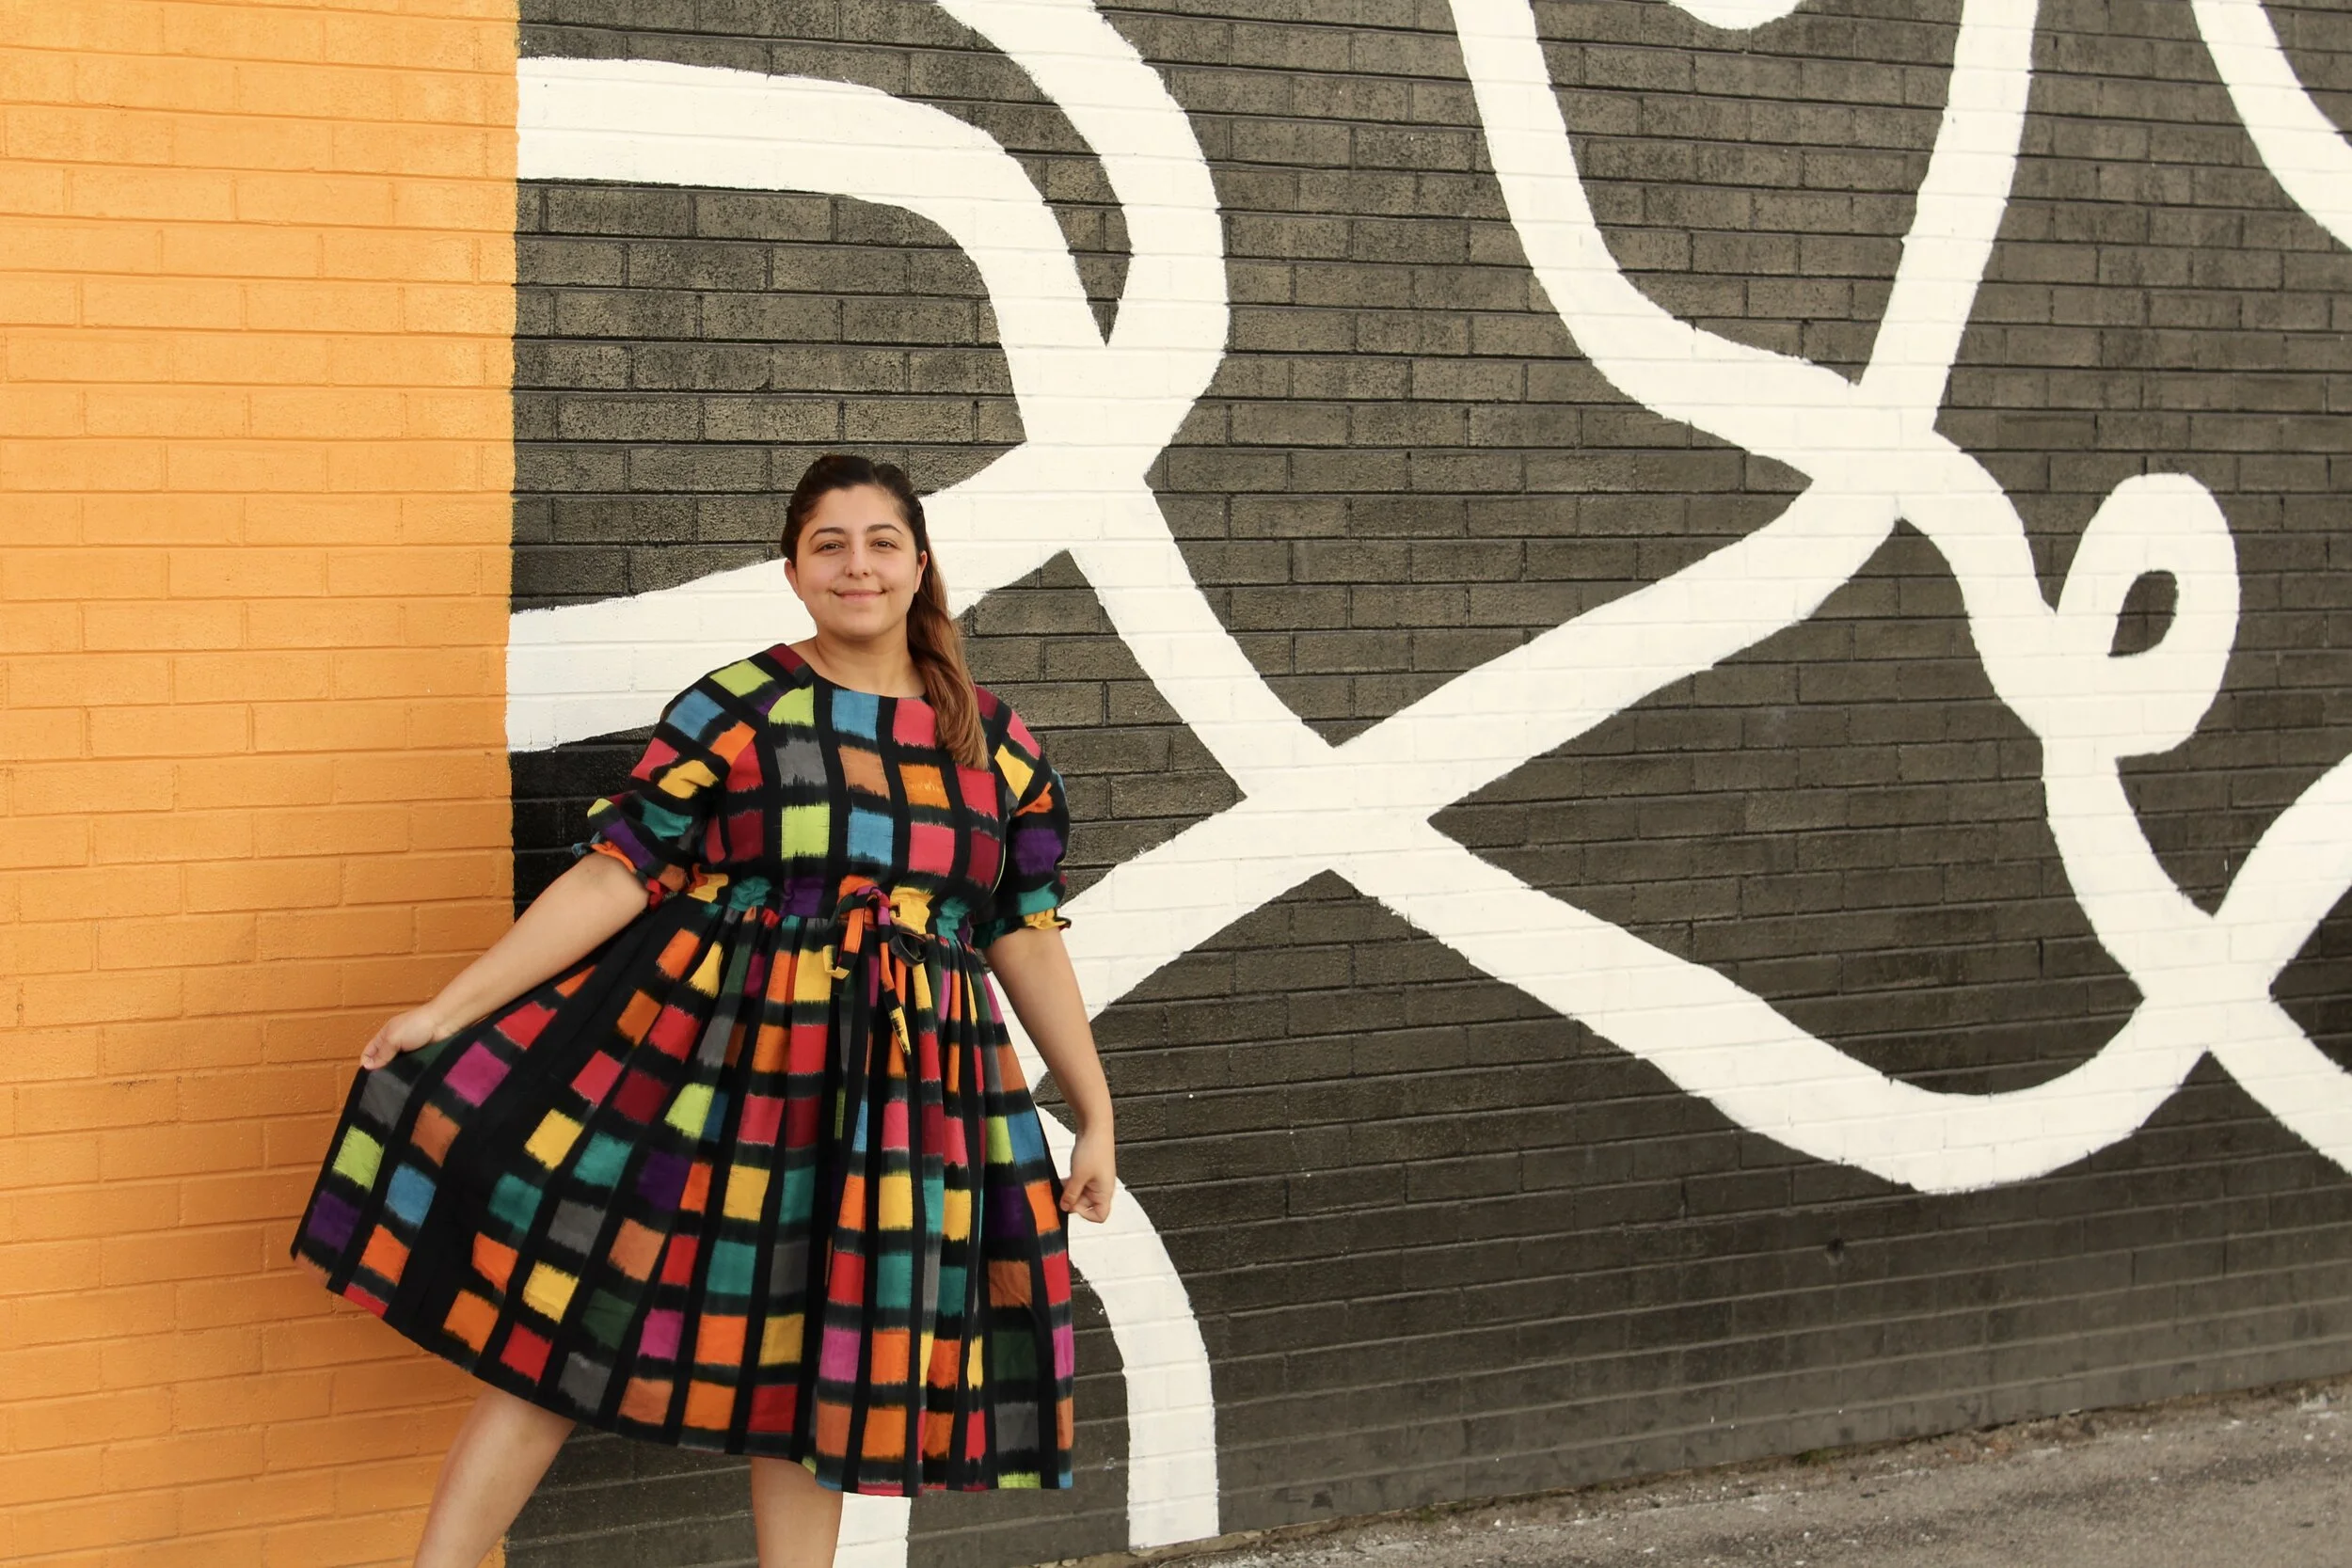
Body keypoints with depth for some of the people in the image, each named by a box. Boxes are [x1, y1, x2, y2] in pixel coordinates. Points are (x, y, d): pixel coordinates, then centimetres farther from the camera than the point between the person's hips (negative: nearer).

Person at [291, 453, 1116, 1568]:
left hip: (899, 1096, 3)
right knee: (564, 1314, -3)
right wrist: (447, 1008, -11)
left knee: (816, 1367, 11)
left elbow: (1028, 936, 9)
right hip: (702, 1054, -3)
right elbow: (614, 878, -6)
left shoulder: (997, 742, 6)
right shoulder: (730, 711, -4)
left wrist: (1095, 1114, 8)